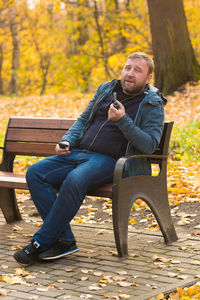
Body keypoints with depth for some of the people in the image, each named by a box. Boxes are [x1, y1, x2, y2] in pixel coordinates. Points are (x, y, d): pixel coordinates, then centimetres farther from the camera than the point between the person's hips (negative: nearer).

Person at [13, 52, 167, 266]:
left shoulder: (152, 105, 1)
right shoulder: (106, 90, 19)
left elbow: (149, 145, -11)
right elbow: (83, 120, 27)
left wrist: (122, 120, -21)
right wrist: (66, 141, 8)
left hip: (110, 160, -6)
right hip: (80, 152, 7)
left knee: (74, 180, -36)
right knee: (35, 173, -16)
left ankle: (40, 243, -25)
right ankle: (64, 240, -20)